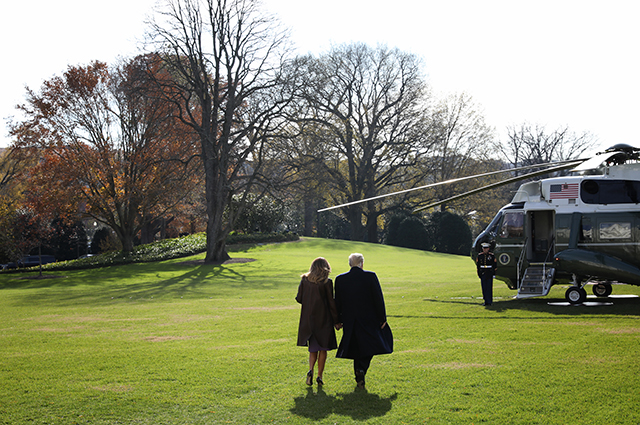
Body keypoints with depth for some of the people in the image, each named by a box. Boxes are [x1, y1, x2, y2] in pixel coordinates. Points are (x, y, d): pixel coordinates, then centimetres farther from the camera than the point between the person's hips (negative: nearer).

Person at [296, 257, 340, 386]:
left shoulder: (304, 280, -1)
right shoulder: (327, 282, -10)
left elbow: (299, 298, 1)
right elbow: (331, 302, -9)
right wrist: (336, 320, -1)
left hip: (308, 318, 3)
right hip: (323, 319, -3)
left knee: (313, 348, 15)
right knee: (323, 348, 9)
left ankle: (311, 370, -7)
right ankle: (319, 376, 6)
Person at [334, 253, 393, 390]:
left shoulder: (340, 279, -1)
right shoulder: (370, 276, -7)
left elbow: (337, 302, 4)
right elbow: (378, 299, -7)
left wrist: (338, 320, 12)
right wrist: (382, 318, 0)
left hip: (349, 322, 3)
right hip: (369, 320, -3)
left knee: (357, 348, 15)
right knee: (368, 347, 10)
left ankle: (359, 378, 18)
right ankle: (361, 369, -11)